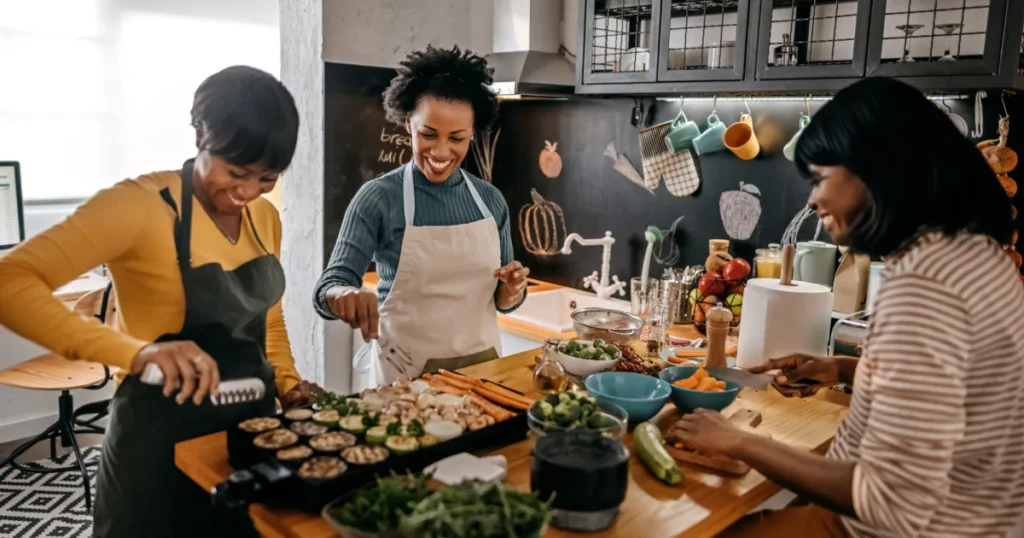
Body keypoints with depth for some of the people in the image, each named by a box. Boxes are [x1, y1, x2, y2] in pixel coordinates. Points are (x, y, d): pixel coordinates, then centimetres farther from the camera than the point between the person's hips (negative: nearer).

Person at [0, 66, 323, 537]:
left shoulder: (265, 217, 2)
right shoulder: (141, 204, -18)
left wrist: (286, 382, -1)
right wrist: (136, 352, -39)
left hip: (252, 424, 7)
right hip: (163, 437, -6)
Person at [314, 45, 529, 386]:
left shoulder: (490, 200, 0)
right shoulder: (378, 198, -12)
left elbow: (500, 299, 7)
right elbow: (329, 287, -17)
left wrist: (513, 291, -14)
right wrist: (345, 296, -38)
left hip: (482, 365, 4)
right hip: (407, 374, -3)